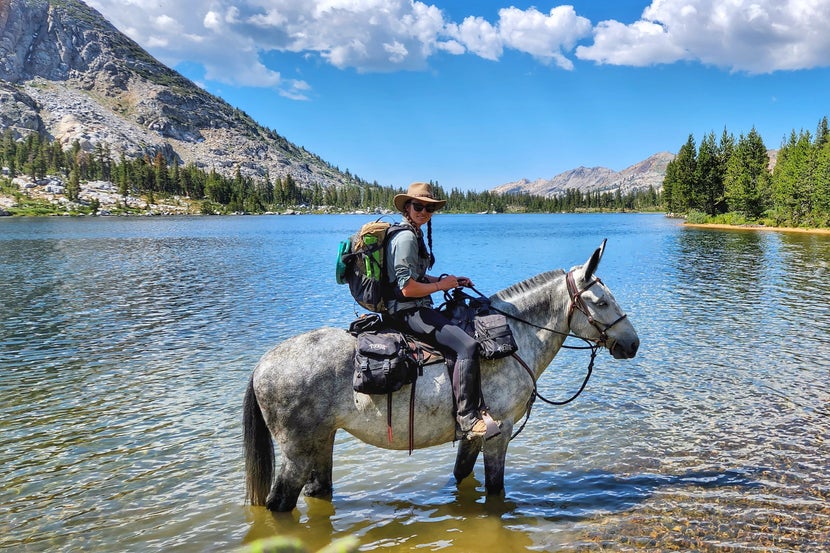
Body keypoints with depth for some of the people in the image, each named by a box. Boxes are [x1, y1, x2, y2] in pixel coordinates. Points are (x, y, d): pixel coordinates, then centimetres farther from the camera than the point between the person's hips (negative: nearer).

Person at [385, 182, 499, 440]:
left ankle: (477, 407, 17)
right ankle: (466, 418, -21)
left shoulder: (414, 235, 17)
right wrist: (441, 285, -9)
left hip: (416, 309, 11)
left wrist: (450, 280, 13)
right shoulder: (406, 238, -15)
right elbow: (408, 288, -22)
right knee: (467, 345, -25)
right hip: (408, 311, -11)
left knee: (470, 328, 16)